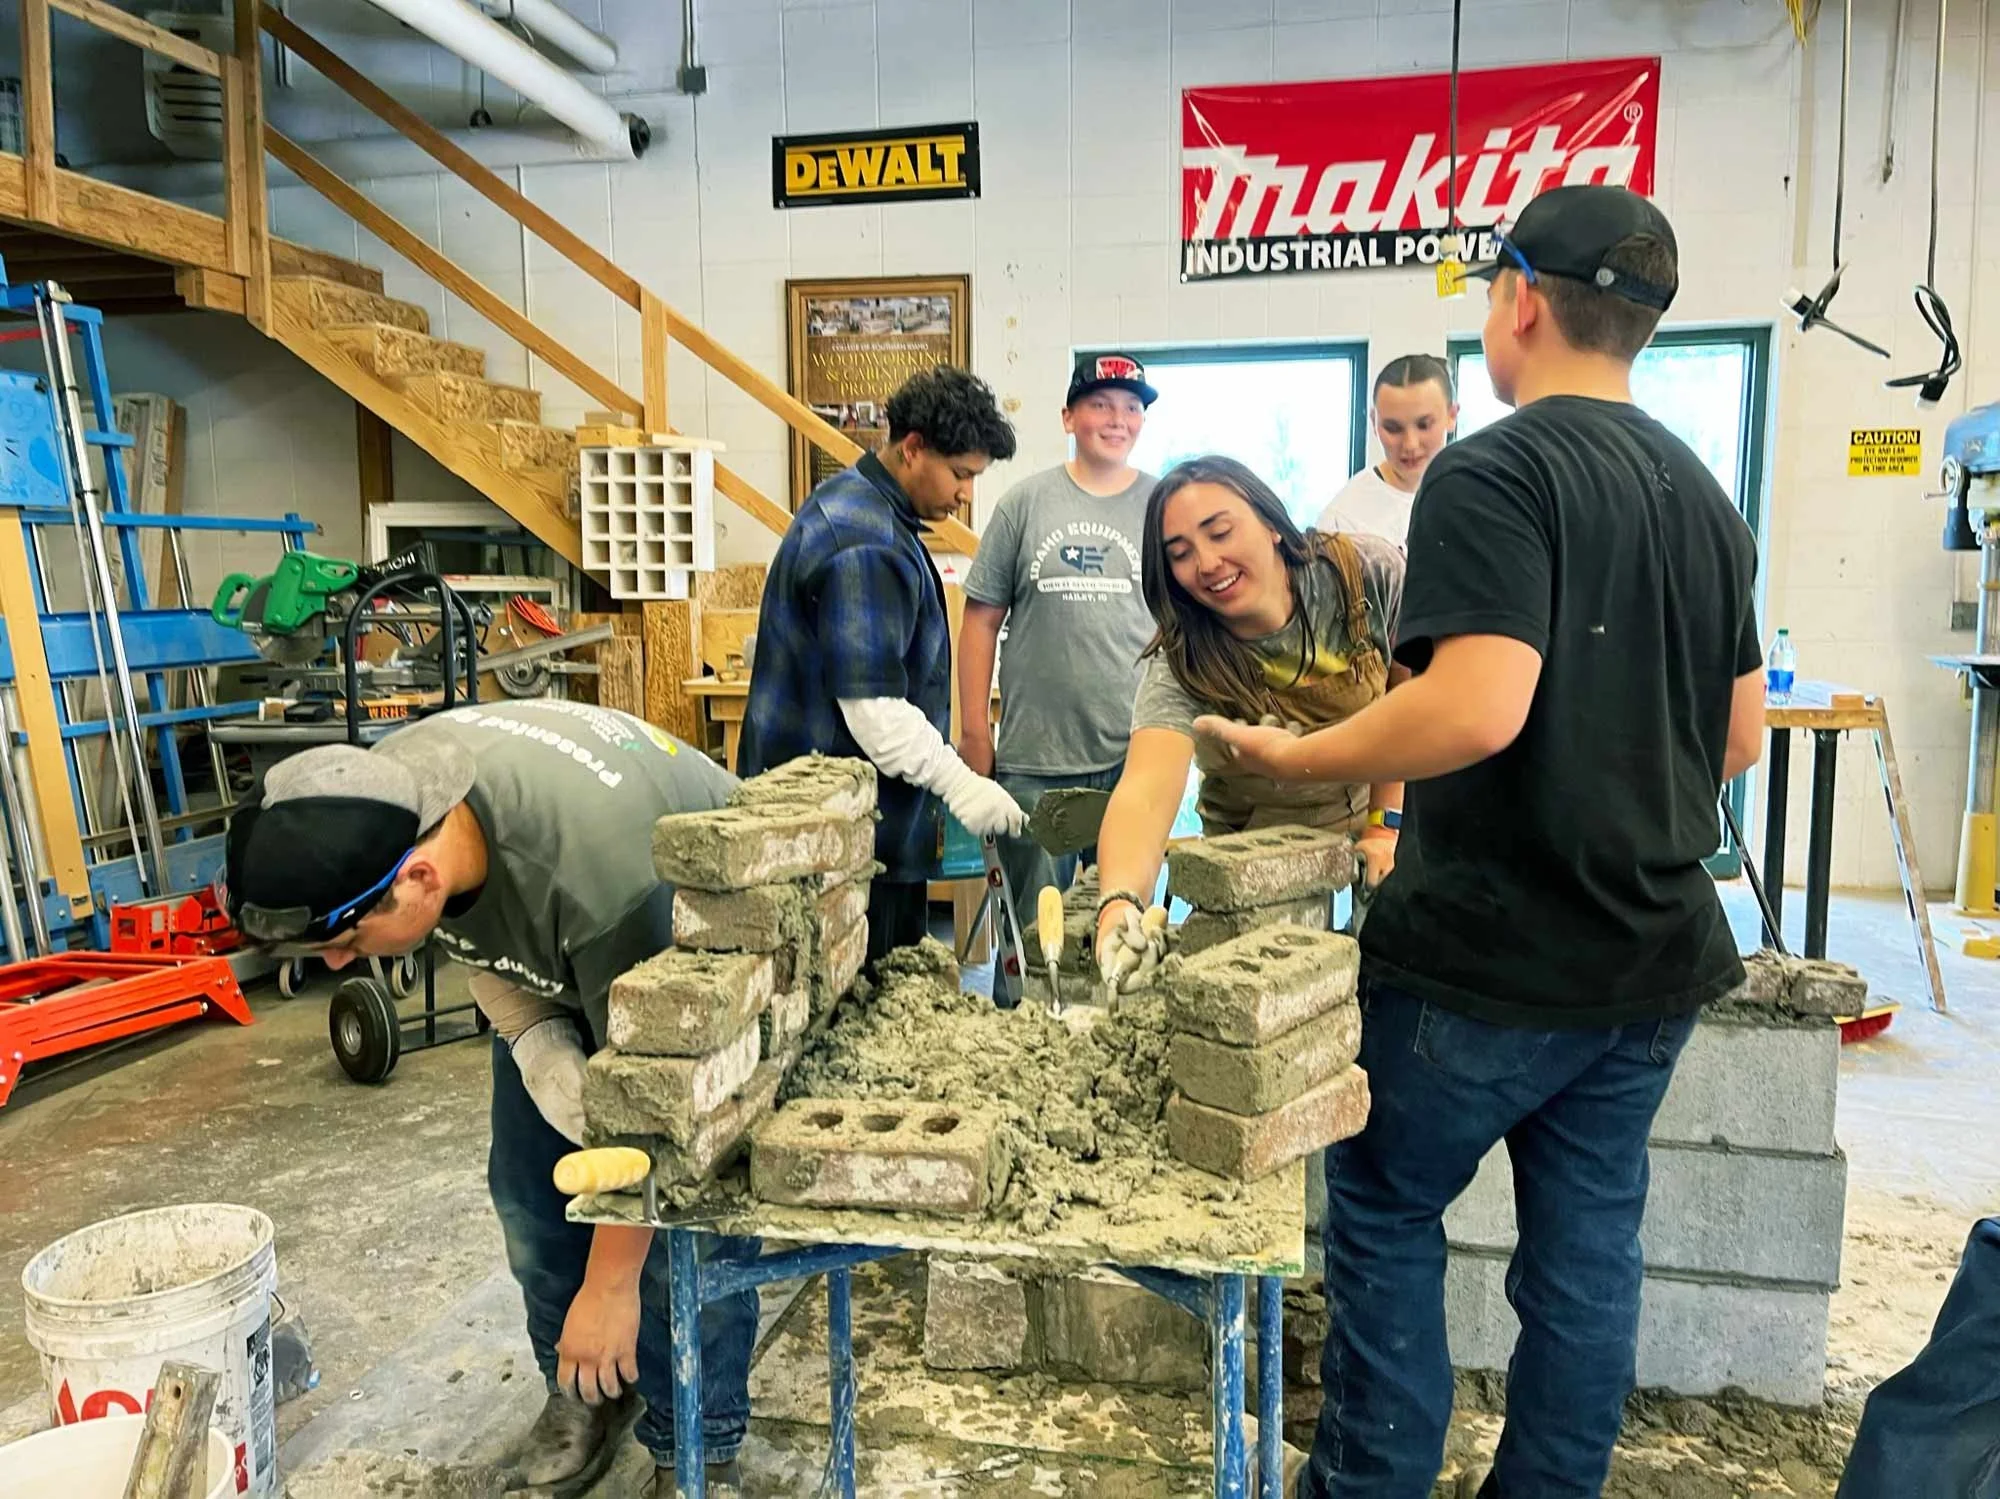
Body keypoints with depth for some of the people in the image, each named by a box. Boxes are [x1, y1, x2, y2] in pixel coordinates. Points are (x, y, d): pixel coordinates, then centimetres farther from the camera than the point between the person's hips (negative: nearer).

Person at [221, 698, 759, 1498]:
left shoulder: (594, 871, -44)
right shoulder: (374, 807, -25)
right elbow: (478, 929, -5)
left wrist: (609, 1285, -22)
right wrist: (539, 1050, -21)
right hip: (549, 953, 6)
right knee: (529, 1189, 4)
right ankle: (587, 1390, 28)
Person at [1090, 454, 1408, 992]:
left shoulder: (1369, 572, -21)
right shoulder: (1182, 665, -26)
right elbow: (1146, 791, -43)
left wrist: (1387, 825, -10)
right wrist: (1119, 902, -62)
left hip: (1376, 814, 1)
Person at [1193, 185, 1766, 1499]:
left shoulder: (1491, 475, -16)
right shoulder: (1706, 497, 10)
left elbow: (1477, 709, -29)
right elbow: (1741, 738, 14)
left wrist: (1286, 761, -16)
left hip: (1487, 956, -7)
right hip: (1654, 956, 7)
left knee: (1385, 1211, 11)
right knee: (1588, 1242, 16)